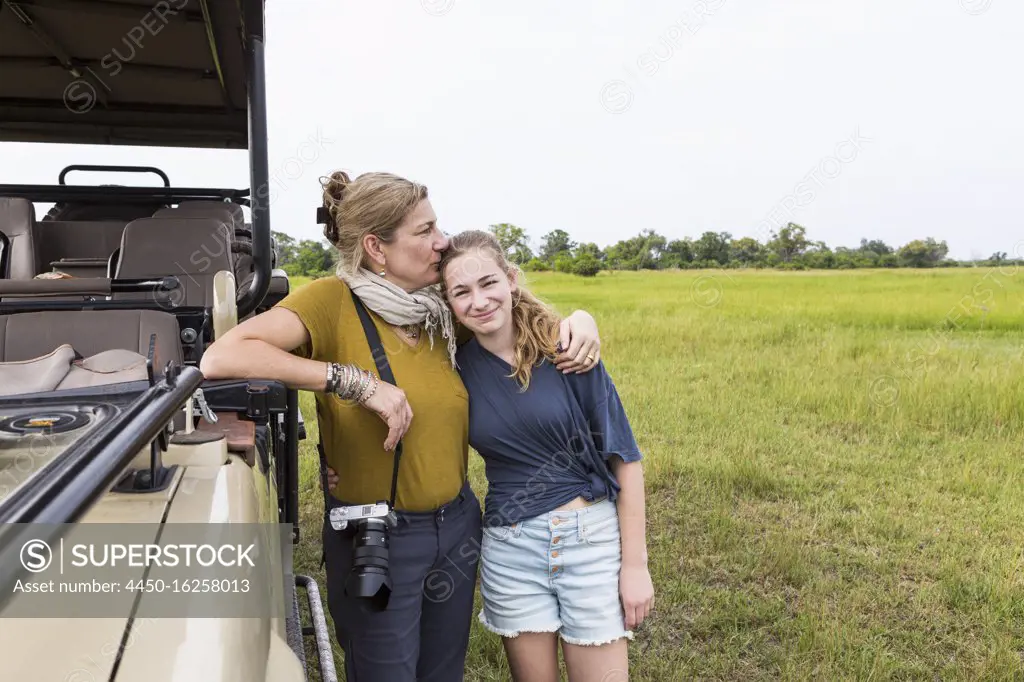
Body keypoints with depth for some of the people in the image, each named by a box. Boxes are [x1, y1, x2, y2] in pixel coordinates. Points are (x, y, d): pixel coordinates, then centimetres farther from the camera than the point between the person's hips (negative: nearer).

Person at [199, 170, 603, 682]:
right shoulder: (334, 301, -17)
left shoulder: (441, 312, 0)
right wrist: (358, 381, -30)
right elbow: (221, 358, -29)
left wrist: (577, 319, -5)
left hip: (458, 524, 6)